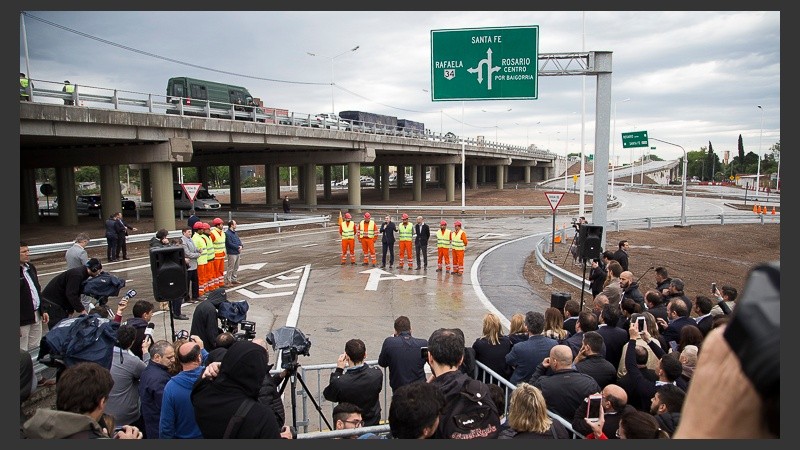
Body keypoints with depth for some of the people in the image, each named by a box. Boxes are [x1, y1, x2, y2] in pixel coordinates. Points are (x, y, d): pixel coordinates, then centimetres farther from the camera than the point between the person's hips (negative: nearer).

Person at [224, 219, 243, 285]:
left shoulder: (234, 232, 13)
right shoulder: (227, 233, -16)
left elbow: (239, 240, 15)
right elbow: (229, 244, -20)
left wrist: (241, 246, -5)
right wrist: (238, 247, -15)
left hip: (237, 252, 9)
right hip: (232, 253, -9)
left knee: (236, 267, 16)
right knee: (231, 268, -4)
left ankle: (234, 279, 26)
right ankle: (228, 281, 3)